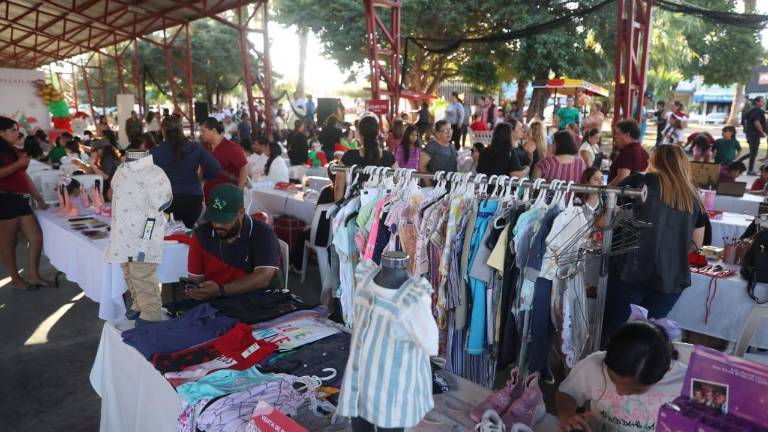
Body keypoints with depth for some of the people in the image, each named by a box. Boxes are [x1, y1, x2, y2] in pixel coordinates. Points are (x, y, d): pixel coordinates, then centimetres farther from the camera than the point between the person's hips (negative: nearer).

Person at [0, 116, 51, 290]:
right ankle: (15, 279, 12)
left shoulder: (15, 151, 19)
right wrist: (18, 163, -15)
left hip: (21, 200, 8)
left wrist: (39, 199, 20)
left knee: (36, 238, 6)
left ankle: (33, 275, 16)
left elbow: (24, 177, 22)